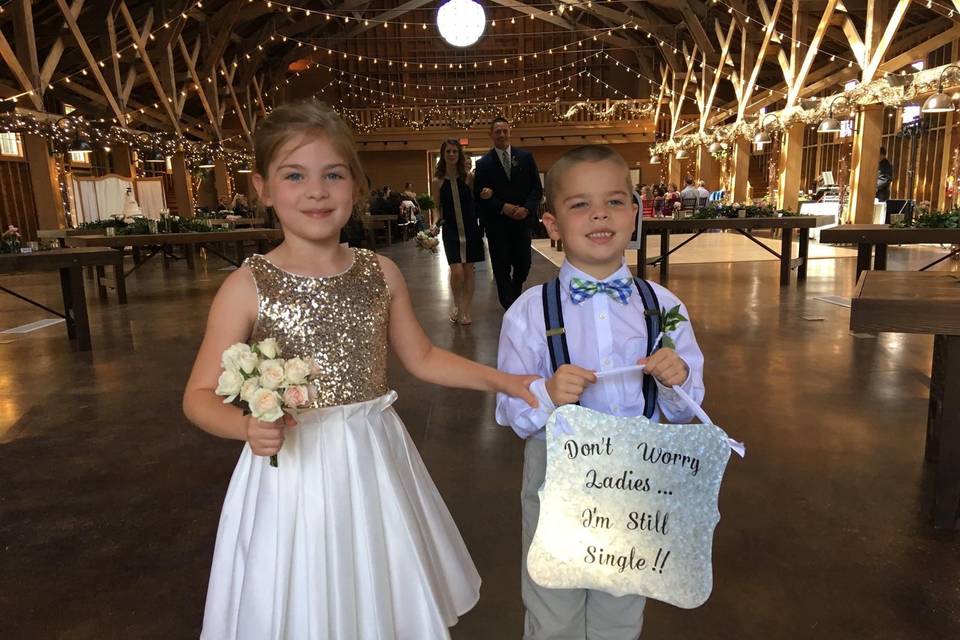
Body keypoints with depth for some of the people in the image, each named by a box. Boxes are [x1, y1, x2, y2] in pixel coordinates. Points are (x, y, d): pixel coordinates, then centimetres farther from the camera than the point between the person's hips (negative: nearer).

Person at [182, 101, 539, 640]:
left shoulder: (381, 273, -2)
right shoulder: (247, 286, -10)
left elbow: (423, 358, 8)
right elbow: (200, 395, -6)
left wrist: (506, 381, 2)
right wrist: (249, 427, -26)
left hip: (373, 463, 3)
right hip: (292, 469, -2)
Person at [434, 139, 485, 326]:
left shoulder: (468, 177, -1)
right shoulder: (438, 181, 0)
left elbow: (476, 200, 4)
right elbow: (437, 208, 5)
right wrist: (436, 226, -10)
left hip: (470, 228, 1)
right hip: (450, 230, -1)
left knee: (469, 270, 5)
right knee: (457, 271, -11)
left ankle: (465, 310, 18)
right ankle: (457, 305, 15)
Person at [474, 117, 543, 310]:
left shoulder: (526, 157, 6)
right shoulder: (484, 163, 1)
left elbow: (537, 188, 4)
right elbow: (479, 195, -2)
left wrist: (526, 209, -12)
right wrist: (503, 207, -14)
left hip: (523, 221, 2)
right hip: (497, 224, -1)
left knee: (523, 265, 8)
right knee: (502, 269, 2)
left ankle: (513, 297, 36)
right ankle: (510, 307, 12)